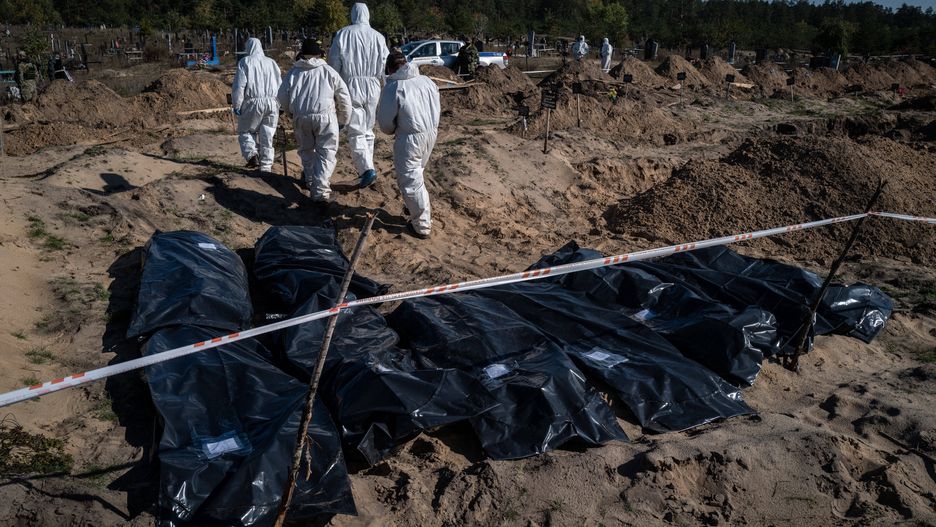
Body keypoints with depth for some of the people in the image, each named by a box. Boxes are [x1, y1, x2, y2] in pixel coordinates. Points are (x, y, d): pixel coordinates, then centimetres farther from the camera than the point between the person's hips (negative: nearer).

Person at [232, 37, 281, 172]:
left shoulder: (245, 62, 0)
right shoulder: (271, 62, 13)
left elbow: (239, 85, -7)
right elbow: (280, 85, 15)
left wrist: (236, 105, -2)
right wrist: (278, 105, 21)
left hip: (253, 102, -3)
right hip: (272, 103, 3)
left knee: (245, 131, 13)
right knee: (267, 135, 9)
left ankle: (252, 154, -9)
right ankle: (266, 166, 9)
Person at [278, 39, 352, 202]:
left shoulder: (294, 72, 9)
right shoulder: (328, 71, 4)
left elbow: (282, 97, 10)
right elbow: (344, 97, 5)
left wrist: (292, 110, 29)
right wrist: (344, 120, 17)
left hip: (301, 117, 3)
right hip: (325, 117, -3)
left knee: (306, 149, 23)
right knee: (326, 152, 0)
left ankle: (310, 180, 34)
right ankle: (320, 189, -12)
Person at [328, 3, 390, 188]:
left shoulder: (342, 34, -5)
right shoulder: (378, 37, 0)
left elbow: (334, 63, -1)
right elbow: (385, 67, 2)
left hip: (351, 87, -3)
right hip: (373, 89, 3)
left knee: (356, 132, -1)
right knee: (368, 129, 17)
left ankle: (367, 168, -16)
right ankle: (366, 166, 22)